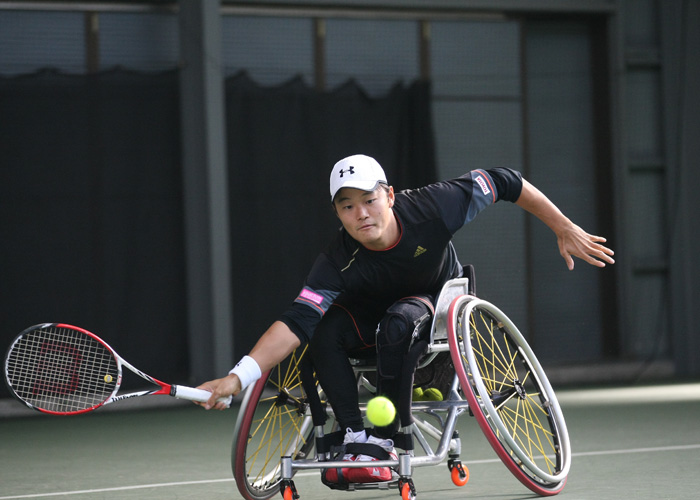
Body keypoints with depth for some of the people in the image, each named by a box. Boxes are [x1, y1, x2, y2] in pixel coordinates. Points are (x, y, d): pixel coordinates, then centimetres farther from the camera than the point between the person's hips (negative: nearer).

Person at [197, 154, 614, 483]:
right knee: (325, 329, -30)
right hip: (375, 319, 1)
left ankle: (385, 443, -26)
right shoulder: (338, 264, -29)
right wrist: (238, 378, -55)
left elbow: (502, 182, -16)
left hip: (441, 305, -1)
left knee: (397, 321, -36)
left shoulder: (431, 207, -29)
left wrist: (565, 230, -10)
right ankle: (355, 437, -23)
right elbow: (297, 322, -40)